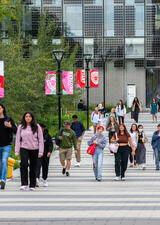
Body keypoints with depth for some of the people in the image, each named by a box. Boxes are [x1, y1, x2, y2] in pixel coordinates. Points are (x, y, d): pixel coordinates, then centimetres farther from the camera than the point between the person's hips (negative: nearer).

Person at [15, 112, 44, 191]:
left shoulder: (37, 127, 0)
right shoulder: (21, 127, 5)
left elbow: (40, 140, 1)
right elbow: (17, 139, 7)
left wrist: (40, 151, -5)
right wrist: (16, 151, 1)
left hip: (34, 149, 0)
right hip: (24, 148, 0)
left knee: (33, 167, 4)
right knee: (23, 164, -22)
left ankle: (32, 185, 15)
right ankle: (24, 184, -21)